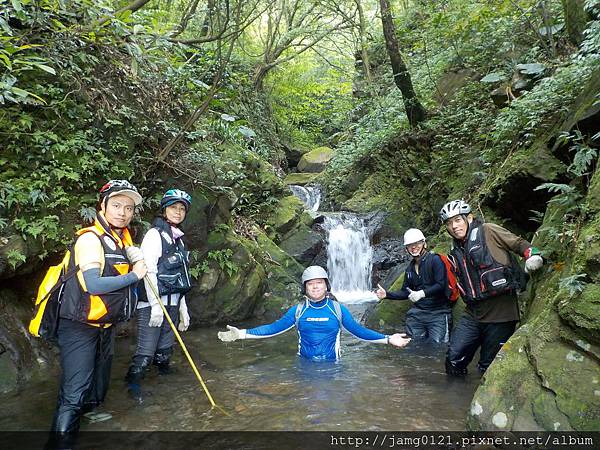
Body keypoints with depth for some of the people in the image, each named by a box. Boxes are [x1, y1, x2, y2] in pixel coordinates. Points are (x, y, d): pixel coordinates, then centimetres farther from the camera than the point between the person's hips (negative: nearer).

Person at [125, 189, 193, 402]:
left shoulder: (179, 239, 16)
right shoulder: (155, 235, -7)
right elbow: (148, 272, -15)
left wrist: (183, 308, 16)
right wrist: (156, 305, -19)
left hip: (172, 304, 7)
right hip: (152, 304, -7)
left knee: (165, 349, 14)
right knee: (146, 350, -4)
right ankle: (133, 384, 13)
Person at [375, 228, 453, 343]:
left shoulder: (435, 260, -5)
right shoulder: (410, 268, 17)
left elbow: (441, 285, -15)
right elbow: (405, 292, 19)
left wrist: (422, 293, -25)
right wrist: (387, 294, 5)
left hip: (438, 313, -6)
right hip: (416, 314, 6)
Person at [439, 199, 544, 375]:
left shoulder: (487, 231, -2)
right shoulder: (456, 251, 15)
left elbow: (520, 243, -2)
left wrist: (533, 255, -19)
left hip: (500, 313, -5)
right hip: (473, 313, 5)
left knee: (489, 367, 3)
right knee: (453, 358, -2)